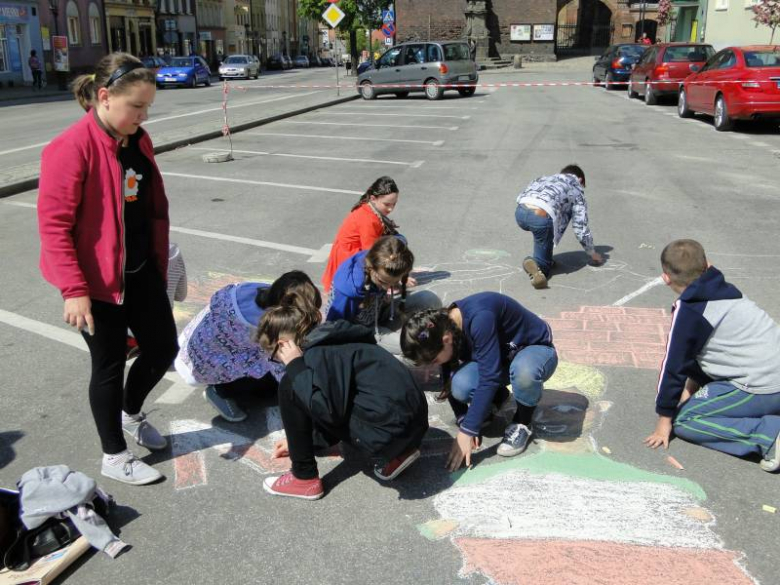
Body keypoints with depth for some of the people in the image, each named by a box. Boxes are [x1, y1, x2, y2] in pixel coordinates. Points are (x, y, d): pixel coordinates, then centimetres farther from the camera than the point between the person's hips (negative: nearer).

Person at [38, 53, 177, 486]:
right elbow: (54, 225, -20)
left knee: (163, 348, 15)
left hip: (141, 272, 7)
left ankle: (131, 413, 44)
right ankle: (113, 456, 27)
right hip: (97, 281, -7)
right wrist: (74, 290, -21)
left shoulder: (138, 142, 4)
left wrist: (161, 263, 16)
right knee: (109, 364, 7)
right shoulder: (72, 148, -20)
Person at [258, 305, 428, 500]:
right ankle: (396, 454, 18)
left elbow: (327, 410, -17)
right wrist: (300, 441, 39)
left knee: (289, 388, -3)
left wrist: (294, 365, -6)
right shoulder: (332, 343, 21)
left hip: (389, 431, -9)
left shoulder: (318, 353, -8)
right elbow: (336, 410, 30)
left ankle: (305, 478, 8)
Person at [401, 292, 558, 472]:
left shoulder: (479, 318, -37)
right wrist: (463, 422, -14)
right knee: (461, 385, -26)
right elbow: (450, 380, -5)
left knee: (523, 370, -42)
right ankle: (496, 397, 9)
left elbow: (490, 377, -38)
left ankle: (522, 423, -11)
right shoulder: (446, 326, -15)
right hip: (502, 357, 6)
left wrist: (467, 431, -36)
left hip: (536, 349, -5)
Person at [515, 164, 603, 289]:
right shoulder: (576, 189, 23)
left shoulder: (546, 178, 36)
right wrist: (592, 253, 35)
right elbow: (581, 228, 20)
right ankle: (537, 263, -19)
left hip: (520, 212, 5)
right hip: (541, 217, -5)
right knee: (544, 262, 15)